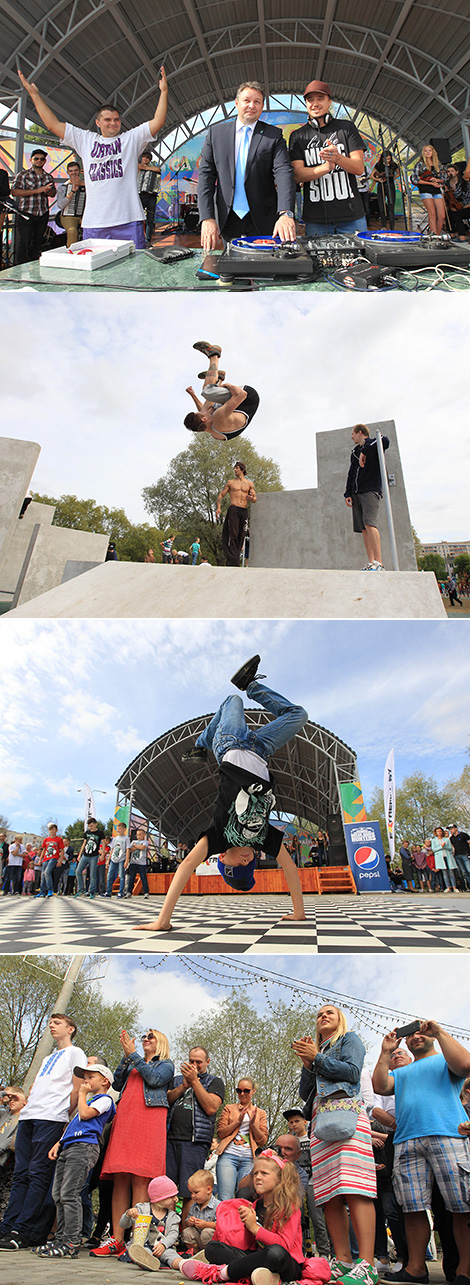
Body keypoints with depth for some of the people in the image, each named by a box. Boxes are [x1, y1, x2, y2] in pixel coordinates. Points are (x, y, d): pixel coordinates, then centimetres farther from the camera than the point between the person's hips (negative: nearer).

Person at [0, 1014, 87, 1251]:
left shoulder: (75, 1053, 7)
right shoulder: (47, 1058, 30)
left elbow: (77, 1090, -1)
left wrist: (63, 1115, -5)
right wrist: (27, 1107, 11)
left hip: (51, 1118, -7)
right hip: (28, 1116, 7)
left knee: (38, 1173, -10)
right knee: (21, 1174, 2)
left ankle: (23, 1231, -11)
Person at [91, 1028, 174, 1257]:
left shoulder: (166, 1064, 13)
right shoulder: (134, 1064, 29)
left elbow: (155, 1079, -7)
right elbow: (117, 1084, 17)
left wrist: (133, 1054, -1)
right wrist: (126, 1057, 8)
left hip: (149, 1118, -5)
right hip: (124, 1117, 5)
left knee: (140, 1178, -12)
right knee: (120, 1177, -2)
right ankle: (116, 1239, -2)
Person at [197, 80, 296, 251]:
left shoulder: (274, 135, 2)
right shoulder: (216, 132, 7)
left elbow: (283, 173, -10)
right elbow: (206, 174, 2)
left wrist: (286, 213, -30)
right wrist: (207, 218, -13)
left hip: (262, 222, -1)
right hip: (227, 220, 2)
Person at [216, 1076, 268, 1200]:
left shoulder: (260, 1113, 18)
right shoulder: (229, 1108, 15)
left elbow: (263, 1141, 10)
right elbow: (220, 1133, 4)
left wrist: (253, 1124, -6)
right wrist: (238, 1121, -7)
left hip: (249, 1159, 1)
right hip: (228, 1156, -1)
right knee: (224, 1200, -13)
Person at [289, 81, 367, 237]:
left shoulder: (346, 128, 10)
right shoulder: (298, 136, 11)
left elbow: (359, 169, 2)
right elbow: (297, 175, -2)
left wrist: (338, 158, -20)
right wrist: (326, 167, -20)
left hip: (351, 216, 0)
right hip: (316, 219, 0)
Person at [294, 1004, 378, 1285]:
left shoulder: (350, 1039, 15)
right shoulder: (316, 1050, 30)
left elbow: (352, 1071, -3)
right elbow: (305, 1093, 21)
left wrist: (317, 1058, -1)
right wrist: (308, 1064, 6)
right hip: (319, 1119, 7)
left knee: (353, 1188, -18)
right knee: (329, 1194, -3)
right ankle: (343, 1261, -2)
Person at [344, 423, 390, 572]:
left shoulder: (373, 444, 4)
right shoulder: (355, 452, 25)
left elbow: (385, 441, -20)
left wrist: (365, 451, -17)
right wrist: (348, 494, 10)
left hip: (371, 491, -7)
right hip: (356, 493, 7)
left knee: (369, 523, -22)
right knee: (363, 529, -2)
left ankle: (378, 563, -26)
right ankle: (371, 563, -4)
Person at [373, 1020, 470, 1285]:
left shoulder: (445, 1060, 16)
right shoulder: (402, 1073, 29)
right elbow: (380, 1086, 12)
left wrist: (440, 1032, -4)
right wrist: (386, 1054, 9)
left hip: (447, 1136, -4)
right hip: (407, 1142, 4)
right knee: (413, 1208, 0)